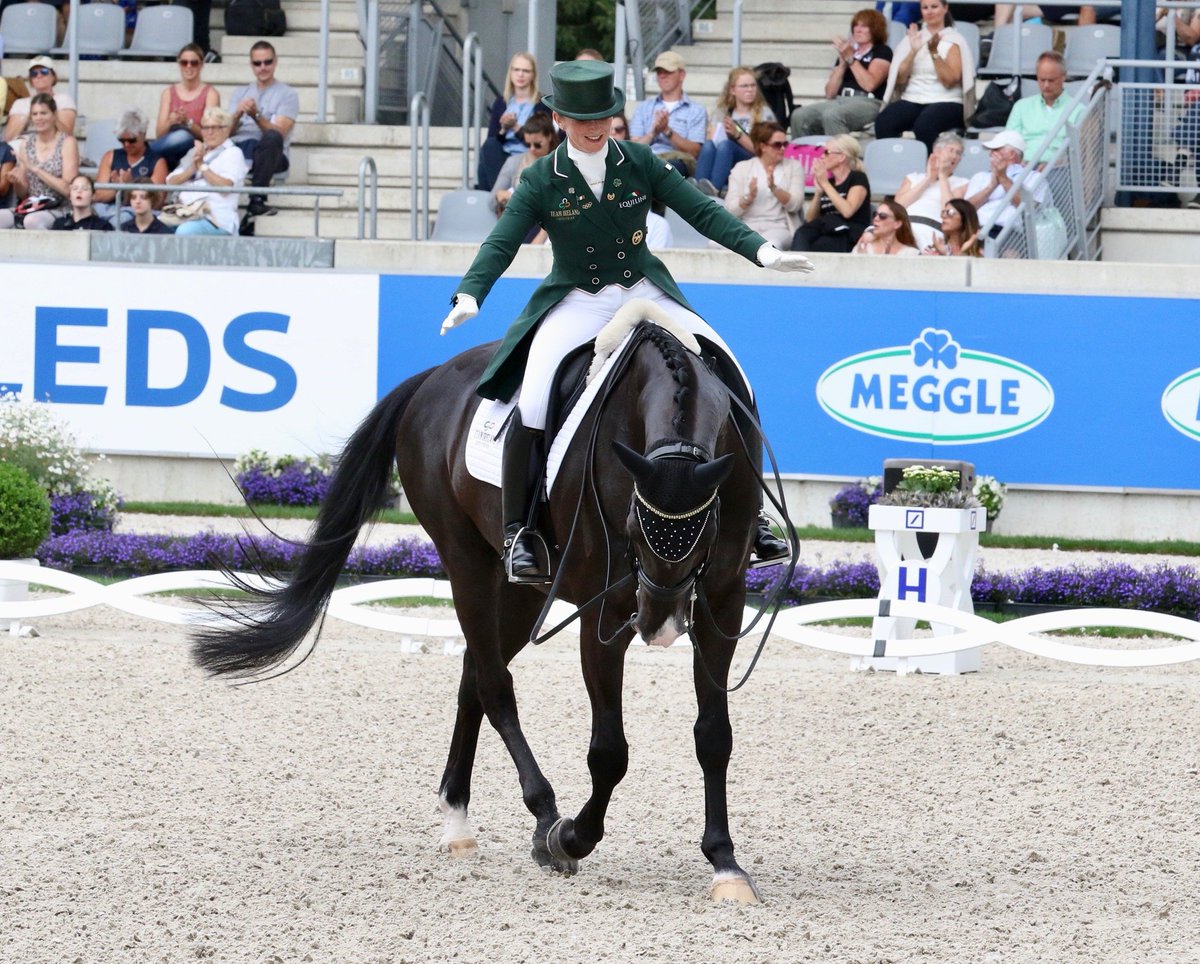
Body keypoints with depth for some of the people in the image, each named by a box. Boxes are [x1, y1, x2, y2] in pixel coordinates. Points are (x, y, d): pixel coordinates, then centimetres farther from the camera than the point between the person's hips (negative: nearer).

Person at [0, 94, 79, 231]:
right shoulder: (26, 144, 12)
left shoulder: (67, 143, -2)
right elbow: (23, 193, 16)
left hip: (59, 210, -4)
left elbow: (67, 189, -11)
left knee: (32, 220, -37)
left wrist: (35, 169, -14)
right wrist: (17, 183, -8)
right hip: (31, 209, 4)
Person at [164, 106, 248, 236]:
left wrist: (202, 165, -3)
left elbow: (225, 186, -10)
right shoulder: (194, 152, 26)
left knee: (184, 231, -38)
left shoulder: (233, 153, 8)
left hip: (217, 219, -5)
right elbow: (171, 182, 16)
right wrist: (192, 169, -2)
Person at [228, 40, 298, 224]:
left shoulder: (288, 95, 12)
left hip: (268, 155, -3)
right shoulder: (239, 93, 25)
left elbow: (278, 133, -4)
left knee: (272, 139, -40)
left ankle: (257, 200, -43)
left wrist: (256, 116, -20)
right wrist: (238, 114, -8)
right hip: (237, 150, 3)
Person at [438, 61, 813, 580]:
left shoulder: (641, 164, -1)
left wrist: (761, 250, -17)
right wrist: (469, 295, -31)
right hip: (574, 304, -2)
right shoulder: (541, 181, -5)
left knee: (732, 381, -12)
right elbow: (501, 244, -12)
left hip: (645, 295, 2)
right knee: (532, 404, -26)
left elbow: (702, 212, -4)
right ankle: (516, 531, -13)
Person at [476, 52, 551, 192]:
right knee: (489, 146, -30)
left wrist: (516, 128, -15)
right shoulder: (500, 103, 17)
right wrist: (503, 130, -11)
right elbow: (491, 140, 9)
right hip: (499, 159, 4)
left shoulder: (542, 105, 3)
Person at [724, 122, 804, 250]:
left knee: (772, 244, -39)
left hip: (778, 227, -1)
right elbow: (730, 209, 3)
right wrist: (748, 198, -18)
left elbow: (795, 205, -2)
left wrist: (774, 188, -19)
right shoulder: (741, 168, 12)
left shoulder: (793, 166, 12)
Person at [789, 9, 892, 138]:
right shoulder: (846, 53, 23)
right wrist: (842, 63, 5)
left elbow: (869, 84, -10)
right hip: (840, 101, 6)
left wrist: (851, 59, -6)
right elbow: (830, 93, 16)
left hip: (868, 104, -6)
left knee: (832, 116, -38)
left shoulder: (882, 52, 8)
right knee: (799, 116, -21)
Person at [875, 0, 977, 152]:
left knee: (924, 125, -39)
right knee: (883, 122, -30)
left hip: (946, 103, -4)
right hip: (912, 100, 4)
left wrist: (934, 53, -18)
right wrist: (913, 51, -7)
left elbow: (949, 81, -8)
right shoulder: (913, 38, 15)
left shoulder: (954, 41, 4)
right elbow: (900, 79, 6)